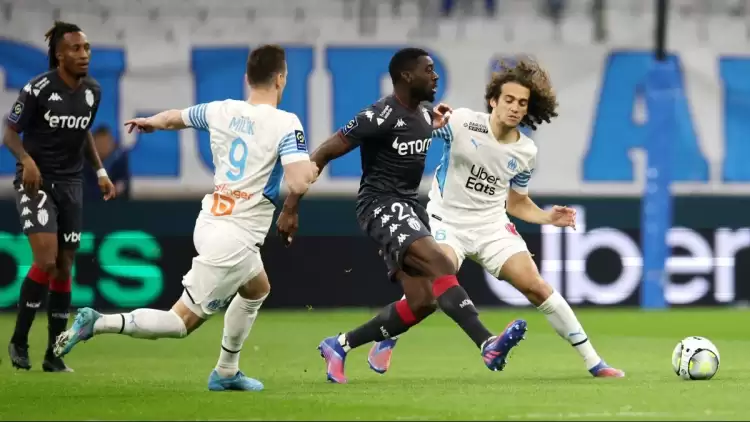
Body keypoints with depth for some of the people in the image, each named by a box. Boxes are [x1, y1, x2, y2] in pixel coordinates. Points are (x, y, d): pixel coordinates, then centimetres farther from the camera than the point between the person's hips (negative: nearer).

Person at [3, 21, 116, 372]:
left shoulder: (92, 91, 3)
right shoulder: (38, 89, -15)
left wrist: (100, 171, 11)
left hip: (70, 184, 6)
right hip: (36, 181, -6)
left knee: (64, 268, 5)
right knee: (46, 262, -19)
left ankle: (54, 355, 12)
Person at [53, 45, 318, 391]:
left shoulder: (222, 111, 4)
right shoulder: (286, 124, -16)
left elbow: (172, 118, 21)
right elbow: (298, 184, -26)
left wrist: (150, 122, 44)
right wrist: (312, 168, -3)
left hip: (210, 223, 8)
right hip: (234, 239, -8)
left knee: (257, 289, 32)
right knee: (182, 322, 0)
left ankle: (226, 372, 37)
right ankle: (98, 324, -11)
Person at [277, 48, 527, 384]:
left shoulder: (423, 114, 9)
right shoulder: (381, 116, -17)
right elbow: (322, 155, -15)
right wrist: (290, 209, -17)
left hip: (409, 206, 9)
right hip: (381, 206, -9)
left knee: (422, 301, 1)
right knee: (440, 265, -28)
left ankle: (340, 345, 13)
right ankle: (488, 345, -39)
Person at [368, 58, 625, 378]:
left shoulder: (526, 152, 1)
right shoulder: (462, 122, -12)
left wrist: (549, 218, -3)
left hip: (492, 227, 3)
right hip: (447, 221, -3)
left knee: (536, 286, -7)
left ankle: (593, 362, 3)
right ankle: (385, 343, -8)